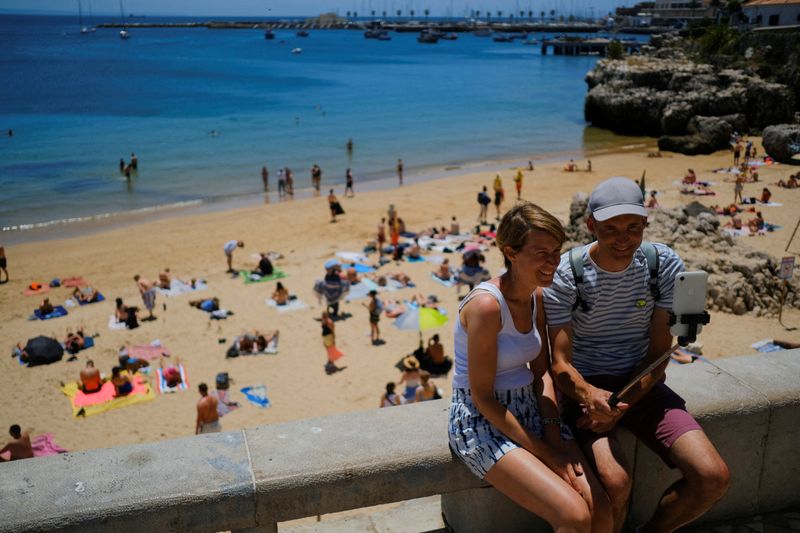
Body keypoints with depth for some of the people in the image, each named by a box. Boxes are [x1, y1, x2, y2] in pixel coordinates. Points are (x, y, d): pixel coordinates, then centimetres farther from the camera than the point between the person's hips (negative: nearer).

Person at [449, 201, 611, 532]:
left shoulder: (537, 297, 4)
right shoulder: (487, 304, -22)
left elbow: (541, 373, 10)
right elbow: (483, 398, -18)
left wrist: (553, 434, -5)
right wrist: (543, 453, -15)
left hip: (528, 411, 7)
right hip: (481, 421, -7)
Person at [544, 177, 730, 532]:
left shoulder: (665, 265, -7)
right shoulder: (565, 274, -16)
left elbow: (659, 353, -5)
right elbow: (560, 362, -16)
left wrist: (622, 405, -18)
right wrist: (589, 395, -37)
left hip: (642, 384, 4)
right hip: (585, 388, -3)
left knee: (714, 478, -13)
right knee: (615, 481, -29)